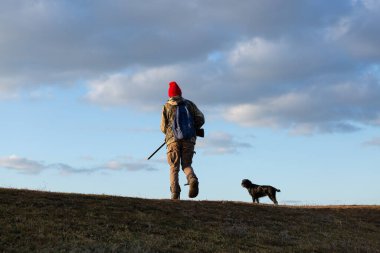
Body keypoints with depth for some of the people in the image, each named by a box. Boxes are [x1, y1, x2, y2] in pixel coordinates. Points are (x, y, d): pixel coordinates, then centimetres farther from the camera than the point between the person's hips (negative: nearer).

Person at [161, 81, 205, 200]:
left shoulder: (166, 107, 10)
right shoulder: (189, 104, 14)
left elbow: (163, 128, 8)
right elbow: (201, 119, 6)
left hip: (173, 139, -1)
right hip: (188, 140, 1)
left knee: (174, 167, 4)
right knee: (187, 165, 9)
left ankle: (175, 193, -10)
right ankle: (192, 179, -23)